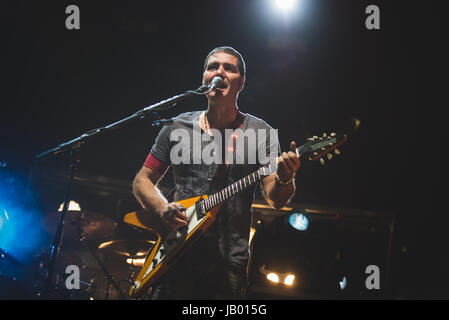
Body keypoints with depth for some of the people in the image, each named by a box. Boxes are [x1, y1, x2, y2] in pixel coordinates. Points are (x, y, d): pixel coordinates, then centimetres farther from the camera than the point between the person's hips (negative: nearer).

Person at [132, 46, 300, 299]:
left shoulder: (260, 132, 4)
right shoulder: (177, 127, 8)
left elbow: (276, 200, -3)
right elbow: (143, 180, 13)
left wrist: (284, 179, -25)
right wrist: (163, 209, -7)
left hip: (229, 264, -1)